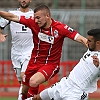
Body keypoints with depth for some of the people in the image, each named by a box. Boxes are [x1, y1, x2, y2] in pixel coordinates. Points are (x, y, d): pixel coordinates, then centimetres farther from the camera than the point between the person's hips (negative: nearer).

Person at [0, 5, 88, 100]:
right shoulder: (33, 22, -11)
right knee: (25, 91, 14)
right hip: (34, 62, 5)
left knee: (33, 81, -32)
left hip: (50, 64, -5)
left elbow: (80, 39, -23)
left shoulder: (60, 28, -20)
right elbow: (13, 17, -4)